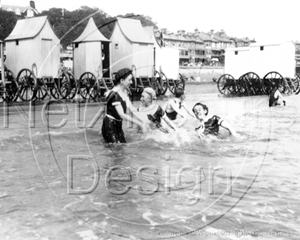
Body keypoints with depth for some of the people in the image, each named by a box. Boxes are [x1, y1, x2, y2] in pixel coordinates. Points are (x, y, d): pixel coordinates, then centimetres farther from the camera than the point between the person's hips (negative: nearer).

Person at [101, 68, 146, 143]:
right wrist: (139, 124, -26)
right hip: (110, 126, -9)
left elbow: (131, 108, 1)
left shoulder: (124, 92, 4)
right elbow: (122, 115, -27)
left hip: (118, 125, 9)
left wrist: (143, 121, -8)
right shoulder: (115, 95, -23)